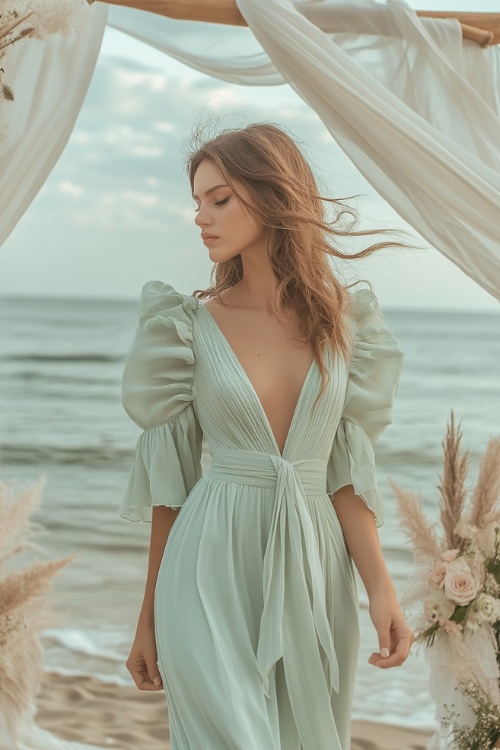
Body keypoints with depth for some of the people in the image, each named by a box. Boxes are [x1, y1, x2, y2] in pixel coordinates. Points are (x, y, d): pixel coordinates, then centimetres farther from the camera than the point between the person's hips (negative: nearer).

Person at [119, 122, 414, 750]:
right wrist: (149, 616, 5)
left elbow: (344, 470, 4)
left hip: (312, 576, 3)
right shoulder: (191, 326, -1)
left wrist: (381, 588, -7)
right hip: (214, 574, -2)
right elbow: (169, 480, 2)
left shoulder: (343, 321, 4)